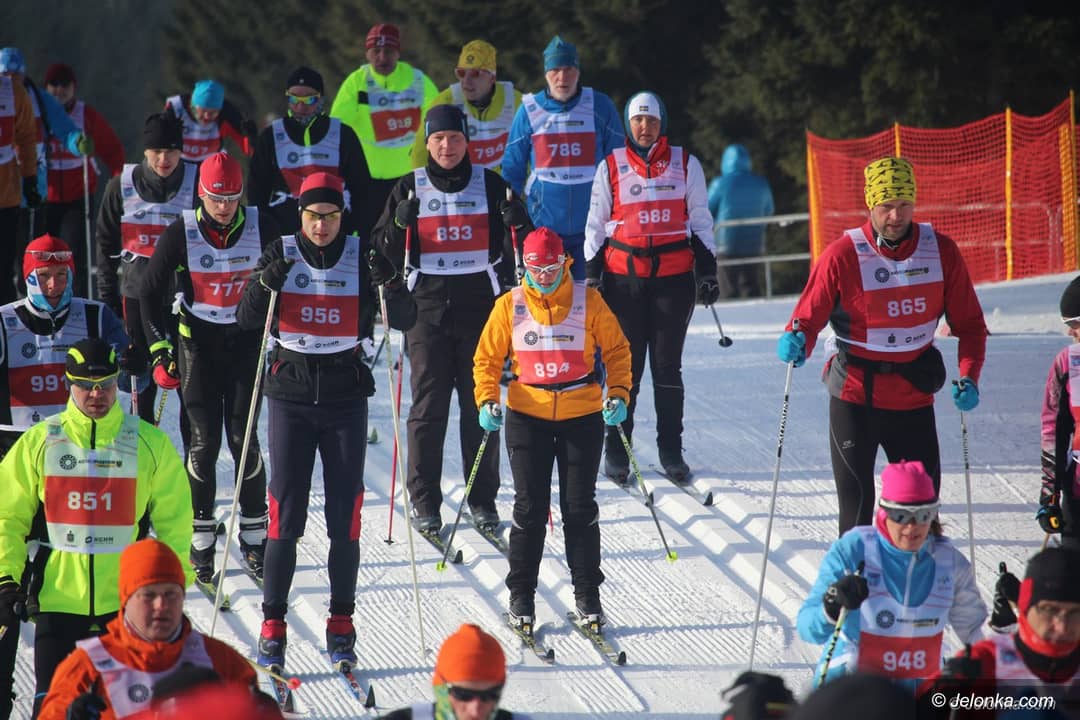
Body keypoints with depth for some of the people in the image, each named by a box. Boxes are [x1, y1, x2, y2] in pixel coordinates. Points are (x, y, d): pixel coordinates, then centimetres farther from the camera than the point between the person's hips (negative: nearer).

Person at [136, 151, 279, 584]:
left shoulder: (261, 228, -8)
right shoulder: (181, 234, -11)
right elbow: (149, 292, -1)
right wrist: (161, 350, -6)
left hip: (246, 339, 1)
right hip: (197, 340, -1)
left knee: (242, 438, -4)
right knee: (204, 441, -4)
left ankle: (255, 534, 7)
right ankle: (201, 538, 6)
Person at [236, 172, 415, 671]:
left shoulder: (361, 258, 0)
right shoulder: (282, 255, 0)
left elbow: (404, 321, -5)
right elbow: (247, 321, -4)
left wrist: (391, 284, -24)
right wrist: (264, 284, -22)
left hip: (346, 395, 1)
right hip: (291, 392, 0)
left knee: (345, 515, 1)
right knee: (285, 512, -4)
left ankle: (342, 625, 11)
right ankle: (273, 625, 2)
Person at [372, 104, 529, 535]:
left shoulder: (489, 185, 7)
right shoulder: (410, 189, 6)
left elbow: (513, 249, 10)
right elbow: (385, 253, 6)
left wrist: (516, 223, -11)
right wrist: (400, 224, -14)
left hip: (480, 305, 1)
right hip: (428, 306, -1)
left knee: (481, 404, 1)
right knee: (429, 405, -5)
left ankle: (483, 498, 9)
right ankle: (424, 500, 1)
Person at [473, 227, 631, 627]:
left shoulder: (588, 302, -2)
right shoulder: (510, 306, 0)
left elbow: (617, 350, 5)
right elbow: (487, 357, 6)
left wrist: (618, 394, -8)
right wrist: (487, 401, -8)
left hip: (583, 416, 0)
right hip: (528, 415, 0)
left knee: (580, 507, 4)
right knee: (530, 507, 2)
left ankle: (587, 594, 13)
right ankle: (521, 594, 12)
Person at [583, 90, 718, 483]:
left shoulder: (685, 165, 8)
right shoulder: (611, 167, 6)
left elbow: (700, 220, 12)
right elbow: (596, 225, 10)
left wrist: (707, 271, 7)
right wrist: (592, 275, 5)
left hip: (674, 275, 0)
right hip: (624, 276, 0)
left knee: (667, 365, 2)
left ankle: (671, 450, 8)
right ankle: (616, 450, 4)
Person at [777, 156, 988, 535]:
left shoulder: (941, 251, -4)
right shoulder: (842, 255, -12)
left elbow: (969, 322, 2)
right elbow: (808, 318, -7)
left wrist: (969, 378, -12)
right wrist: (796, 342, -30)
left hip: (914, 398, 2)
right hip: (855, 395, -2)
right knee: (856, 504, 2)